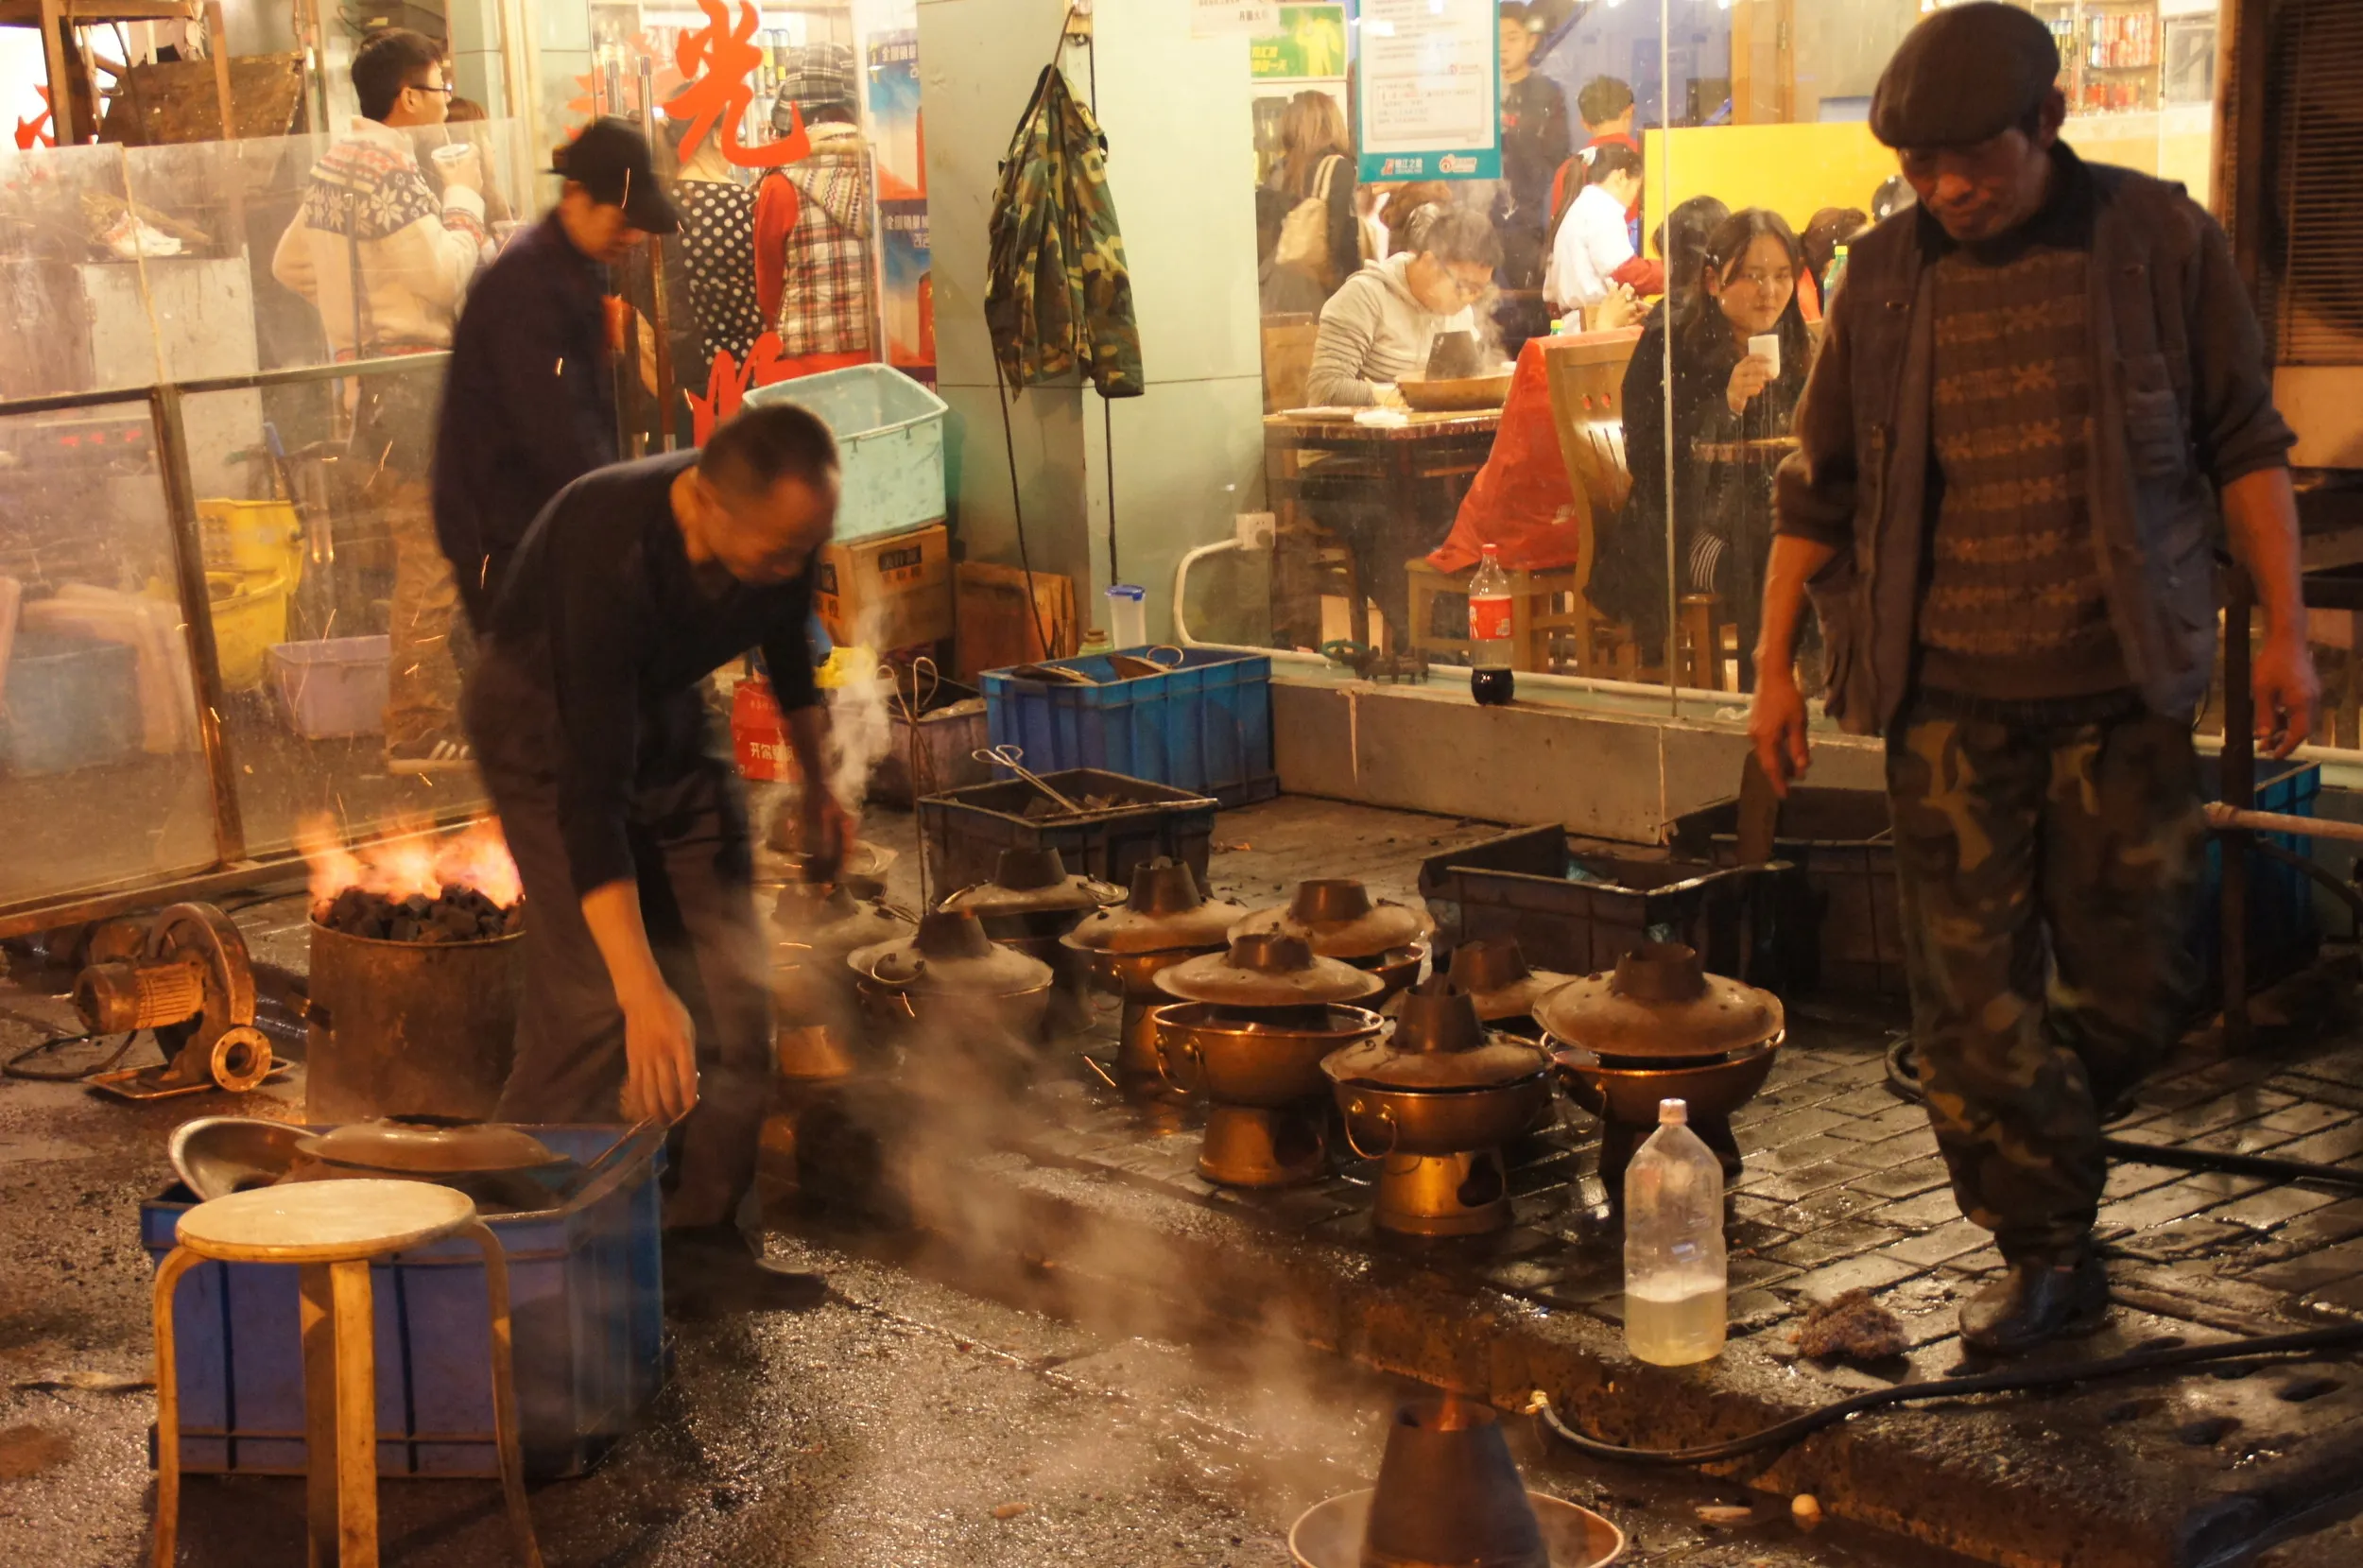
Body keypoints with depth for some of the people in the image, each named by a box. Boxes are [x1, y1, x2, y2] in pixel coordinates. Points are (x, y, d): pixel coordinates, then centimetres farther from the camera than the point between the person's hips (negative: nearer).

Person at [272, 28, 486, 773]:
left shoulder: (336, 161, 13)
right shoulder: (388, 166, -15)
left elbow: (290, 261, 21)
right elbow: (443, 273, -21)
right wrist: (463, 195, -8)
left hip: (369, 370, 10)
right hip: (411, 382, -10)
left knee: (423, 552, 18)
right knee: (431, 563, -6)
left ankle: (434, 709, 25)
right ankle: (419, 733, -3)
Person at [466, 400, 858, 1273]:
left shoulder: (784, 527, -20)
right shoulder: (608, 555, -40)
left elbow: (788, 644, 7)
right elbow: (590, 793, -42)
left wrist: (818, 787, 18)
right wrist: (644, 995, -47)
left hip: (666, 709, 6)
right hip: (551, 722, -6)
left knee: (732, 992, -2)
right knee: (591, 996, -20)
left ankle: (703, 1235, 9)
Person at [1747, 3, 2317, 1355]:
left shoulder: (2162, 241, -2)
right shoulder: (1884, 274, 3)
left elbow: (2246, 444, 4)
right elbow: (1821, 487, 10)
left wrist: (2285, 629, -2)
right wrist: (1777, 664, 8)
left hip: (2123, 687, 0)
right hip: (1948, 697, 1)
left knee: (2132, 981, 7)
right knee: (1973, 993, 0)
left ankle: (2038, 1153, 35)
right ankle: (2051, 1252, 14)